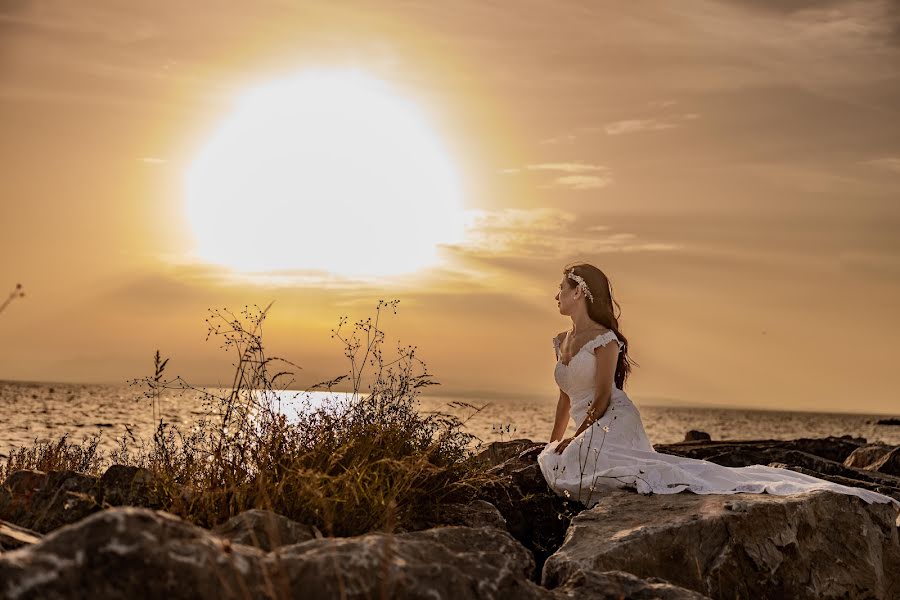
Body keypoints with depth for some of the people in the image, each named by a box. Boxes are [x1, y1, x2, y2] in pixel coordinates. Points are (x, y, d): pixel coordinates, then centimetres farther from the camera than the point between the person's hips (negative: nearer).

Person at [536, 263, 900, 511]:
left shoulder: (603, 339, -8)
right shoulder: (562, 341, 20)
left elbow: (603, 396, -11)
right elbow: (566, 399, 25)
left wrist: (575, 438, -13)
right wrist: (553, 442, 21)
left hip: (613, 425, -9)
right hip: (589, 434, 9)